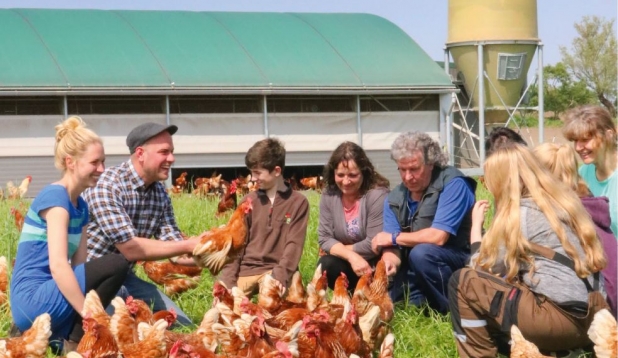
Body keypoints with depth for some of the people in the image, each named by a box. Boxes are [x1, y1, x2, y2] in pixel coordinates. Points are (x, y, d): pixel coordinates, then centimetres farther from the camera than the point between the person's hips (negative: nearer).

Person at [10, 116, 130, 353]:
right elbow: (58, 265, -23)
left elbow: (78, 265, 14)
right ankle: (74, 344, -10)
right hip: (34, 301, -9)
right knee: (116, 265, -20)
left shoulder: (80, 206, 14)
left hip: (43, 300, 9)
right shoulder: (55, 197, -14)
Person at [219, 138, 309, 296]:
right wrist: (227, 280, -6)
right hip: (247, 269, 4)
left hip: (275, 269, -4)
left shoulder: (298, 202, 1)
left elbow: (294, 244, -6)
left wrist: (279, 276, -21)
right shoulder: (249, 201, 9)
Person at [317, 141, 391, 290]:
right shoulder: (328, 196, -2)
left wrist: (336, 249, -11)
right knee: (326, 265, -26)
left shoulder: (377, 195, -18)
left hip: (376, 265, -4)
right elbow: (324, 238, -5)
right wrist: (351, 256, -25)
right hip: (347, 262, 4)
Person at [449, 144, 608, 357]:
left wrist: (476, 226, 12)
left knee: (462, 281, -2)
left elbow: (485, 270, -2)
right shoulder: (562, 201, 16)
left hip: (559, 319, -9)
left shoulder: (521, 212, -7)